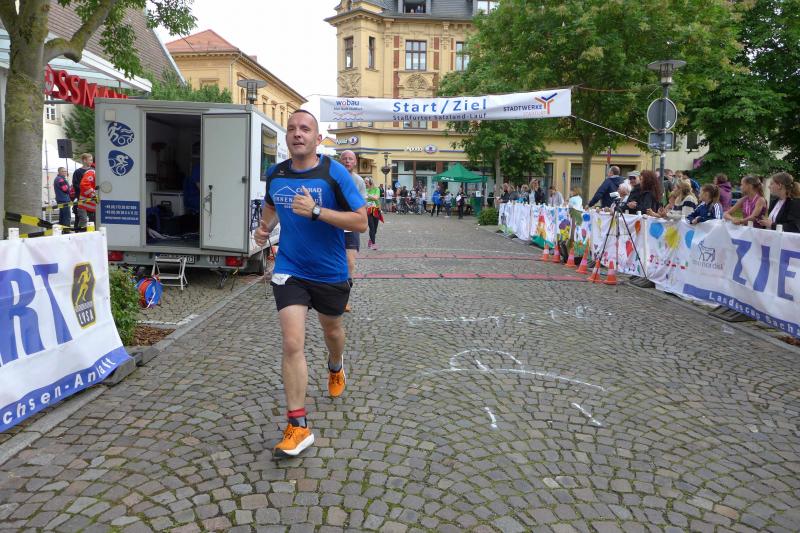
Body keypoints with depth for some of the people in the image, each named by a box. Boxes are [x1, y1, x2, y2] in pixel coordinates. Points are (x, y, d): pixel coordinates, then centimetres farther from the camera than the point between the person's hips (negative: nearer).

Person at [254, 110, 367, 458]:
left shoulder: (334, 173, -14)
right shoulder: (275, 174, 0)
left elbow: (361, 222, -18)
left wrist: (316, 211, -28)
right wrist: (264, 227, 2)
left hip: (330, 273, -1)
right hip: (289, 270, 1)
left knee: (331, 329, 23)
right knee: (292, 344, -11)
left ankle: (335, 368, 59)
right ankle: (298, 427, -3)